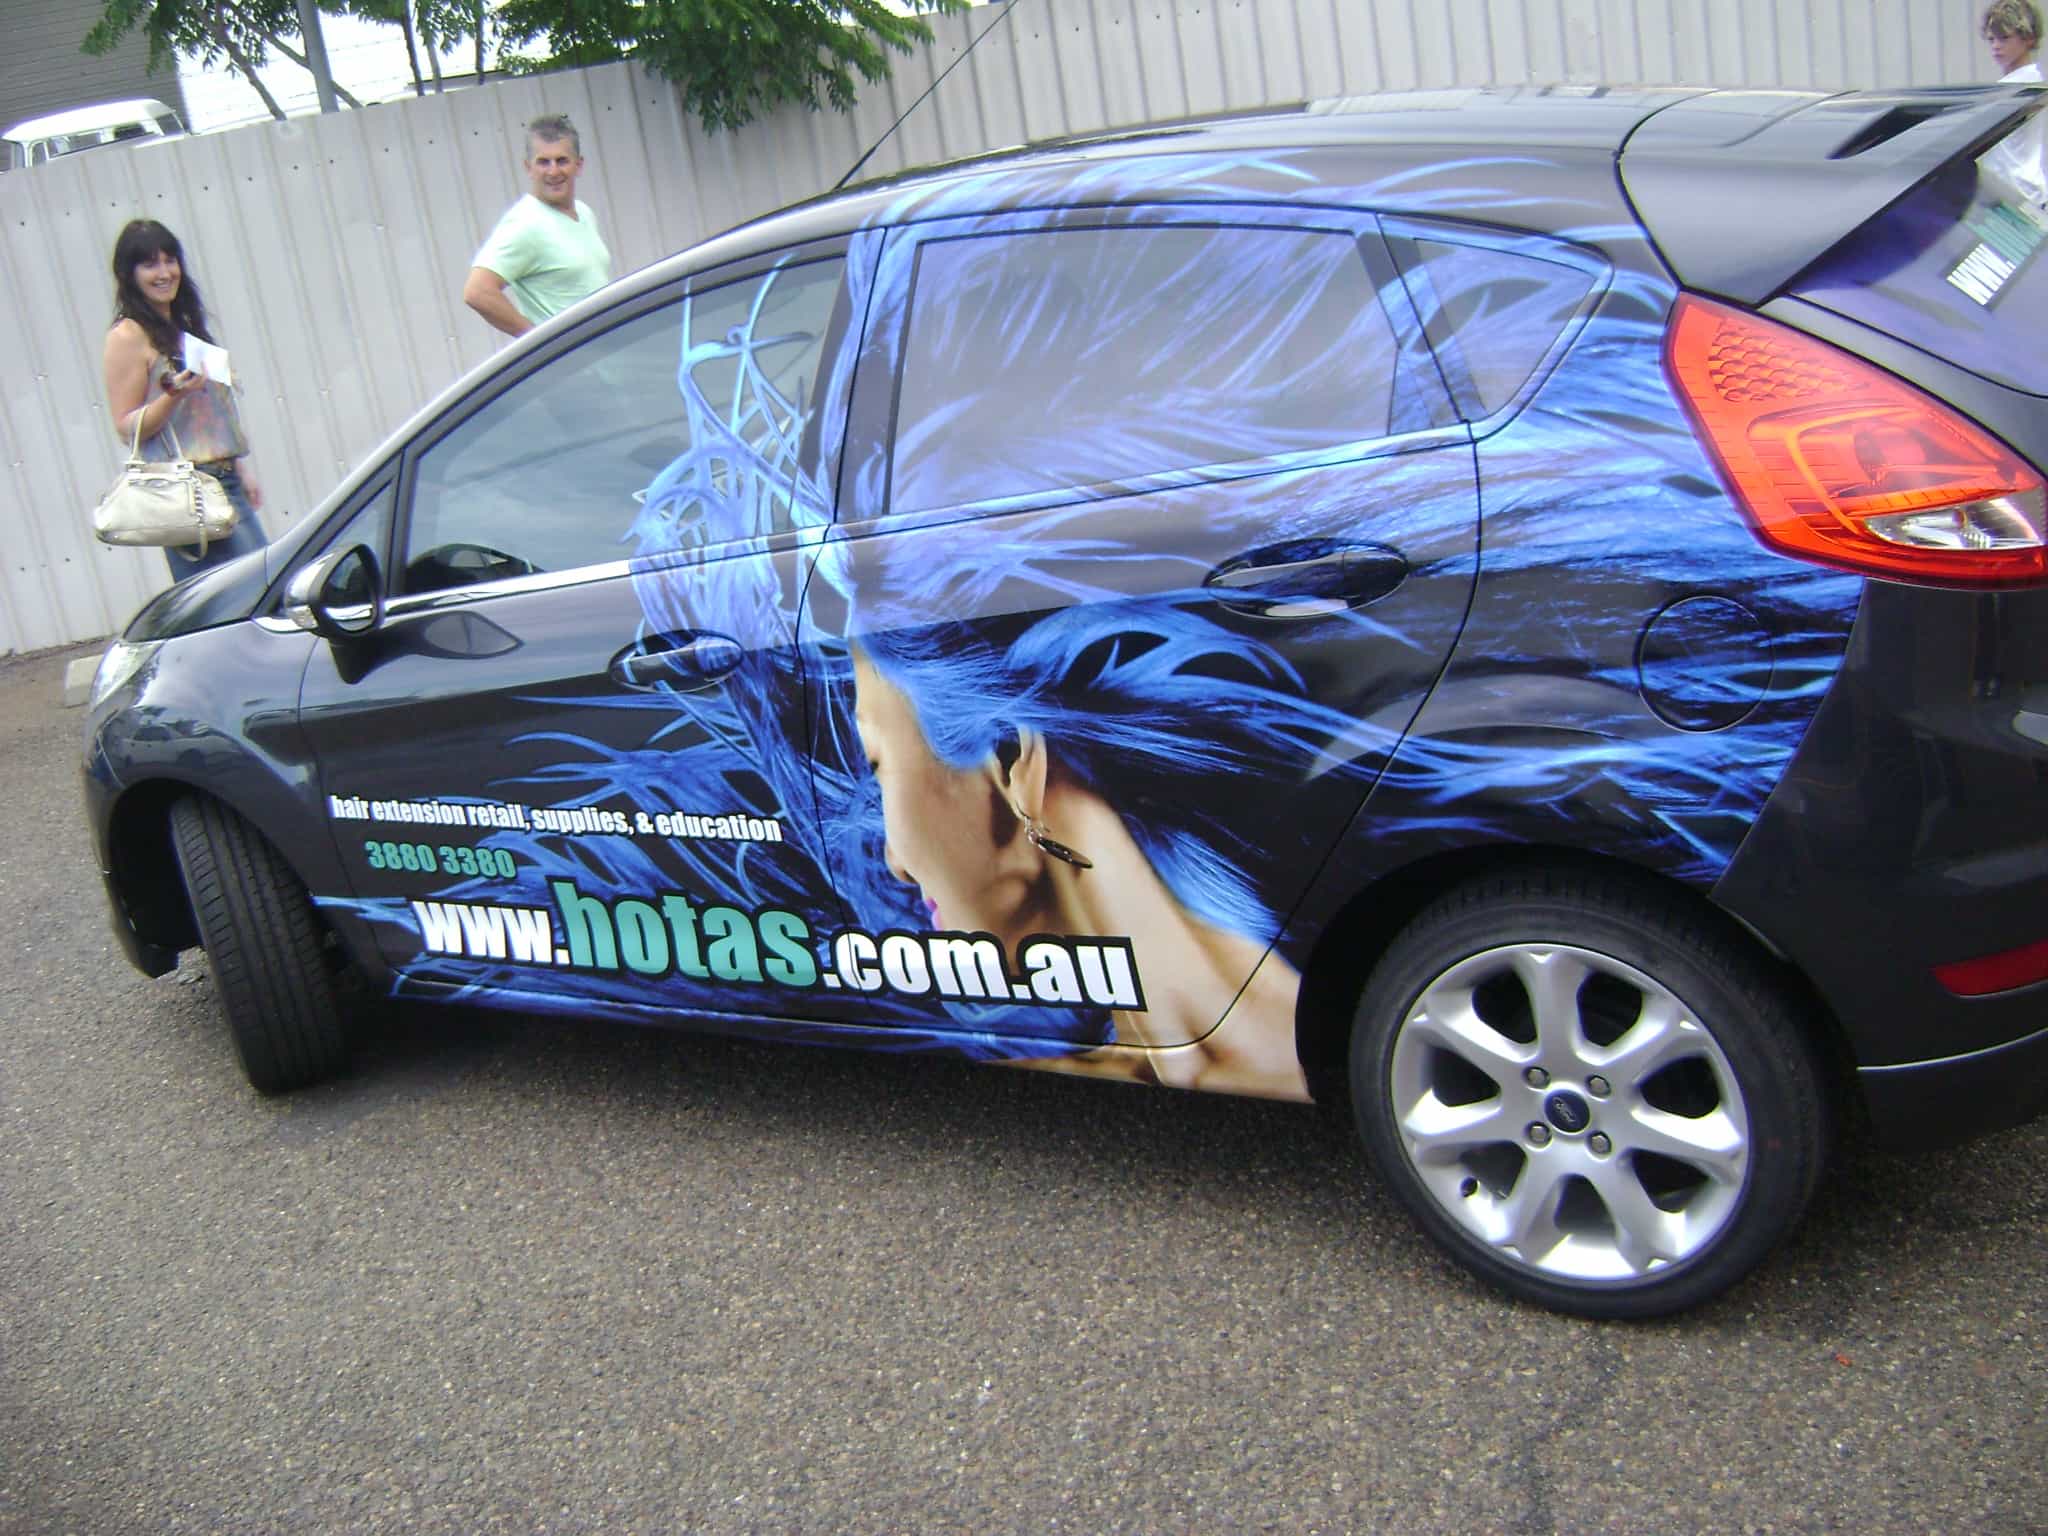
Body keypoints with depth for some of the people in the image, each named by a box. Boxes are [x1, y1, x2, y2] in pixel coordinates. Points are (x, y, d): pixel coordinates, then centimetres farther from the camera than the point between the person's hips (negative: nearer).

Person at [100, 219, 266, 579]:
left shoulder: (184, 326, 18)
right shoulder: (128, 338, -7)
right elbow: (127, 429, -10)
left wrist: (241, 466, 23)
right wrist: (174, 394, -23)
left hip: (225, 481, 8)